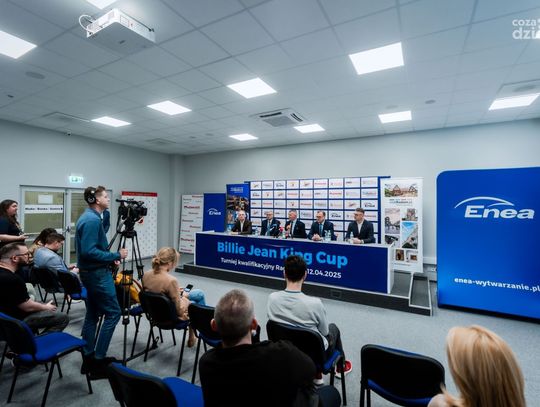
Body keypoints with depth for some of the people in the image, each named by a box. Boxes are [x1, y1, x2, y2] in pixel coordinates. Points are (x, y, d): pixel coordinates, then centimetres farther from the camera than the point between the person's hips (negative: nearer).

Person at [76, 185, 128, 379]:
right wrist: (116, 255, -19)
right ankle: (98, 361, 6)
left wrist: (110, 257, 12)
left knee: (93, 314, 15)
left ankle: (88, 359, 25)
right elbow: (89, 251, -26)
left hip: (90, 272, 10)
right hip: (97, 274, -10)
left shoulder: (88, 216, 11)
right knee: (113, 312, -2)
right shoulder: (92, 219, -20)